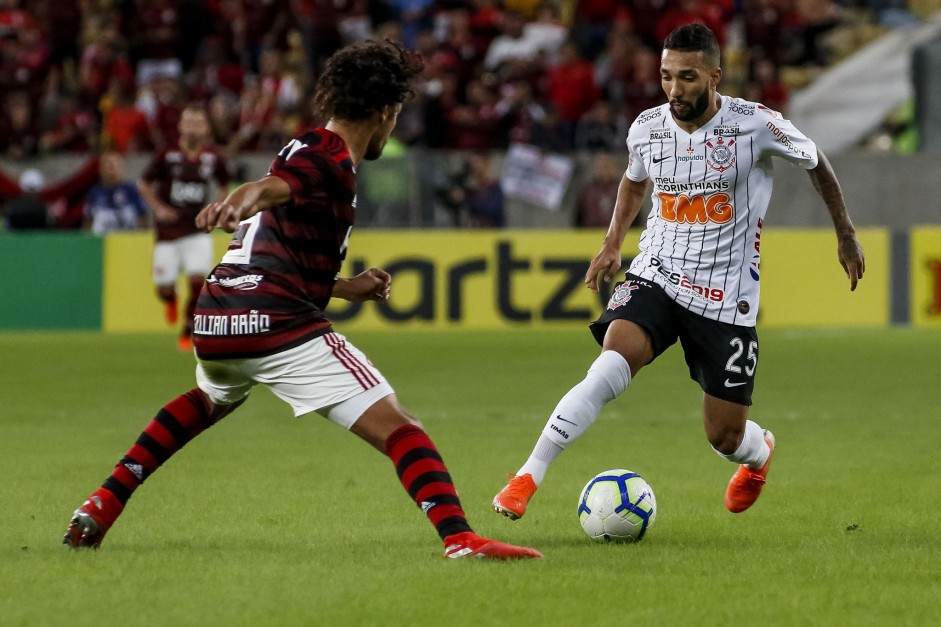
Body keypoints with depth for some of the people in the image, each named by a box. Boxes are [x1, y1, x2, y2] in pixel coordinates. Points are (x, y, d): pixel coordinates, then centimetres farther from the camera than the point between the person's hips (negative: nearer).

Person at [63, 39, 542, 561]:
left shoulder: (306, 151, 24)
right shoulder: (331, 162, -6)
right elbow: (268, 187, -28)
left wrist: (346, 287, 37)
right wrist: (237, 204, -49)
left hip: (216, 322, 9)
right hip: (279, 325, -9)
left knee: (208, 401, 40)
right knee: (398, 429, -11)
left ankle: (102, 508, 36)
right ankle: (460, 539, -29)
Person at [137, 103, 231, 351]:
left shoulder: (213, 158, -2)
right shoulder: (167, 156, -9)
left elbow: (223, 185, 17)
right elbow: (143, 184, 5)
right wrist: (158, 208, -7)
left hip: (198, 229, 1)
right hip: (168, 230, -1)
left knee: (199, 279, -15)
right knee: (164, 287, 0)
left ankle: (188, 333, 1)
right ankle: (170, 299, 39)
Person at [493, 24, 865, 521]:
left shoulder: (756, 125, -12)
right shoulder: (647, 129, -2)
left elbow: (815, 162, 8)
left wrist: (845, 235, 13)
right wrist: (612, 244, 16)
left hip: (726, 293, -1)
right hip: (655, 275, 1)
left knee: (725, 437, 3)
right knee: (611, 366, -28)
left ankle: (759, 452, 43)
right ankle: (527, 478, -28)